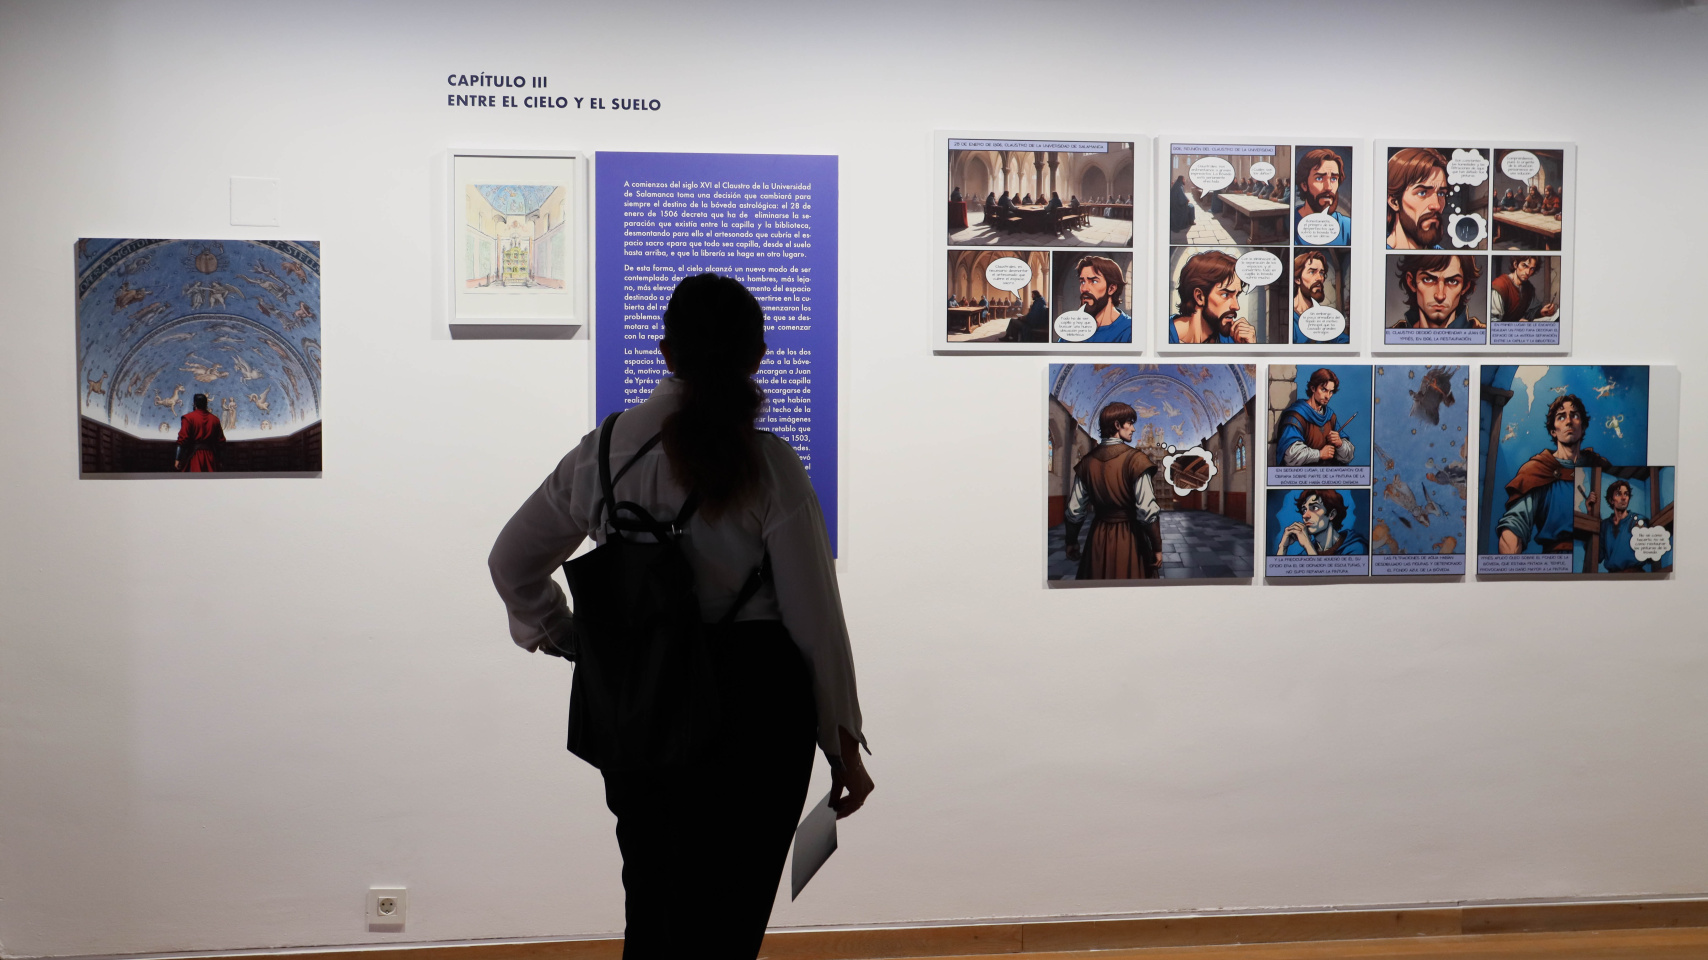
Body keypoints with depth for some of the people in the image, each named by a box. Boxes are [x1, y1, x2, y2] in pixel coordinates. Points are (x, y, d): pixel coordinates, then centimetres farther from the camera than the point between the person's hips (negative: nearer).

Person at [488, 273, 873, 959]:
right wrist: (843, 744, 0)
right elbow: (814, 614, -9)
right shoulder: (767, 465, -12)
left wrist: (567, 641, 20)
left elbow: (511, 560, 11)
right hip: (750, 703, -4)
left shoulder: (602, 452, 0)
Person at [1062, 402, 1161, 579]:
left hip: (1098, 538, 5)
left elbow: (1075, 510, 5)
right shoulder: (1135, 460, -14)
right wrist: (1157, 547, -10)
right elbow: (1147, 511, -18)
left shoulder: (1088, 461, 1)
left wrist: (1072, 542, 18)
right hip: (1129, 538, -5)